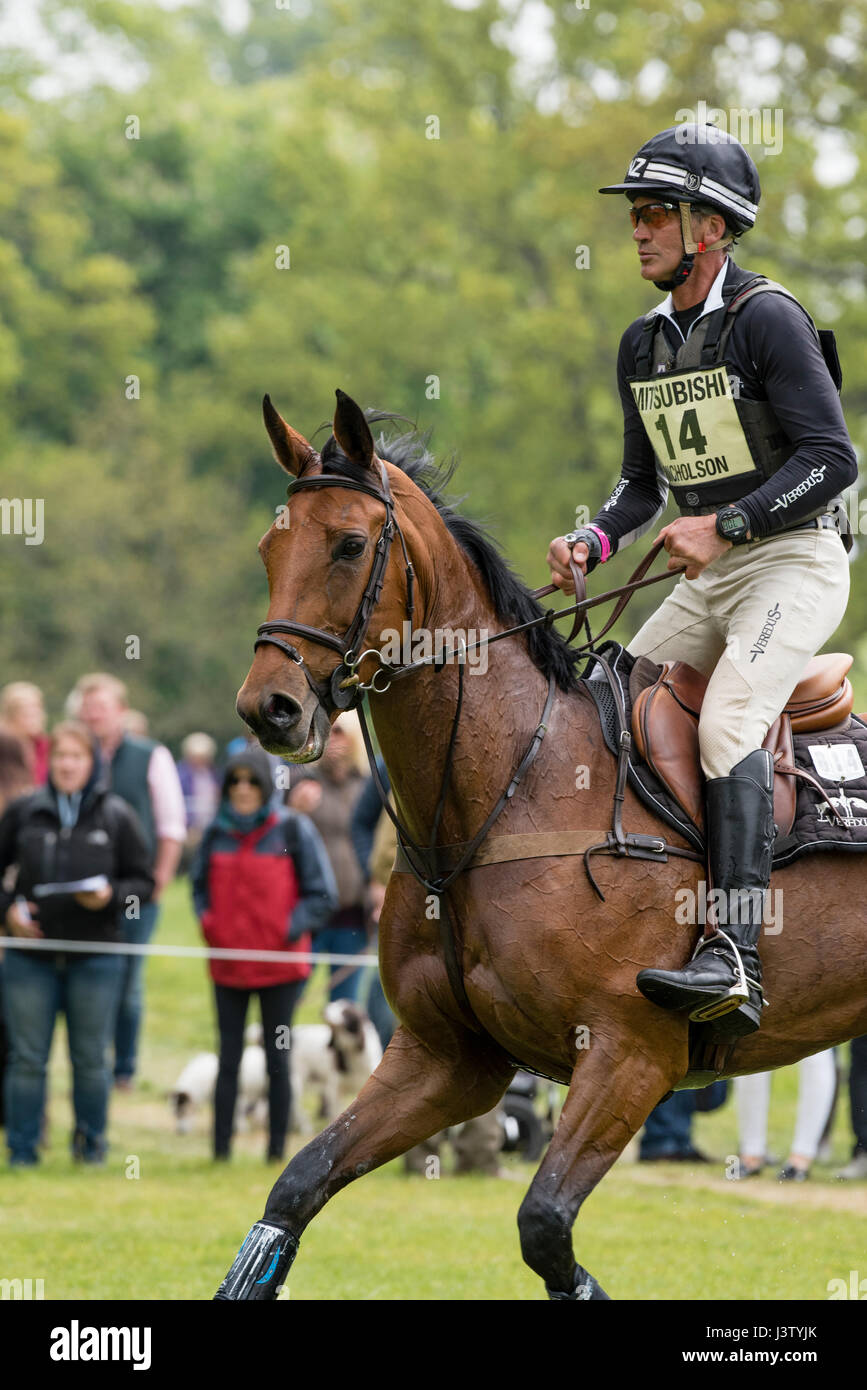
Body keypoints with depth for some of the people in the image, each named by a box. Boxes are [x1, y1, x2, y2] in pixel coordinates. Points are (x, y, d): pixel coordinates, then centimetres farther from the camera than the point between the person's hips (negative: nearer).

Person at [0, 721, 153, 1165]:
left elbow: (142, 881, 5)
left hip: (95, 957, -1)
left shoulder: (116, 817, 2)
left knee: (90, 1058, 6)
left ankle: (91, 1142, 19)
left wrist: (111, 897, -14)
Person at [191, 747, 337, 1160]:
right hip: (228, 967, 3)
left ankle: (277, 1150, 8)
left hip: (280, 966, -3)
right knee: (229, 1059, 5)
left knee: (277, 1060, 3)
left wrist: (289, 929, -12)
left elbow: (323, 895, -2)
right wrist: (207, 922, 2)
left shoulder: (293, 830, -4)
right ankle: (220, 1149, 7)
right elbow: (199, 886, 19)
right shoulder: (216, 832, 5)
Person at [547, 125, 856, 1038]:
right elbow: (644, 483, 20)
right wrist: (594, 540, 0)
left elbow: (832, 459, -18)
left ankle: (735, 961, -36)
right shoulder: (643, 345, 11)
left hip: (795, 561, -9)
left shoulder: (766, 319, -13)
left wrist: (724, 525, -23)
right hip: (707, 576, 9)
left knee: (727, 719, -28)